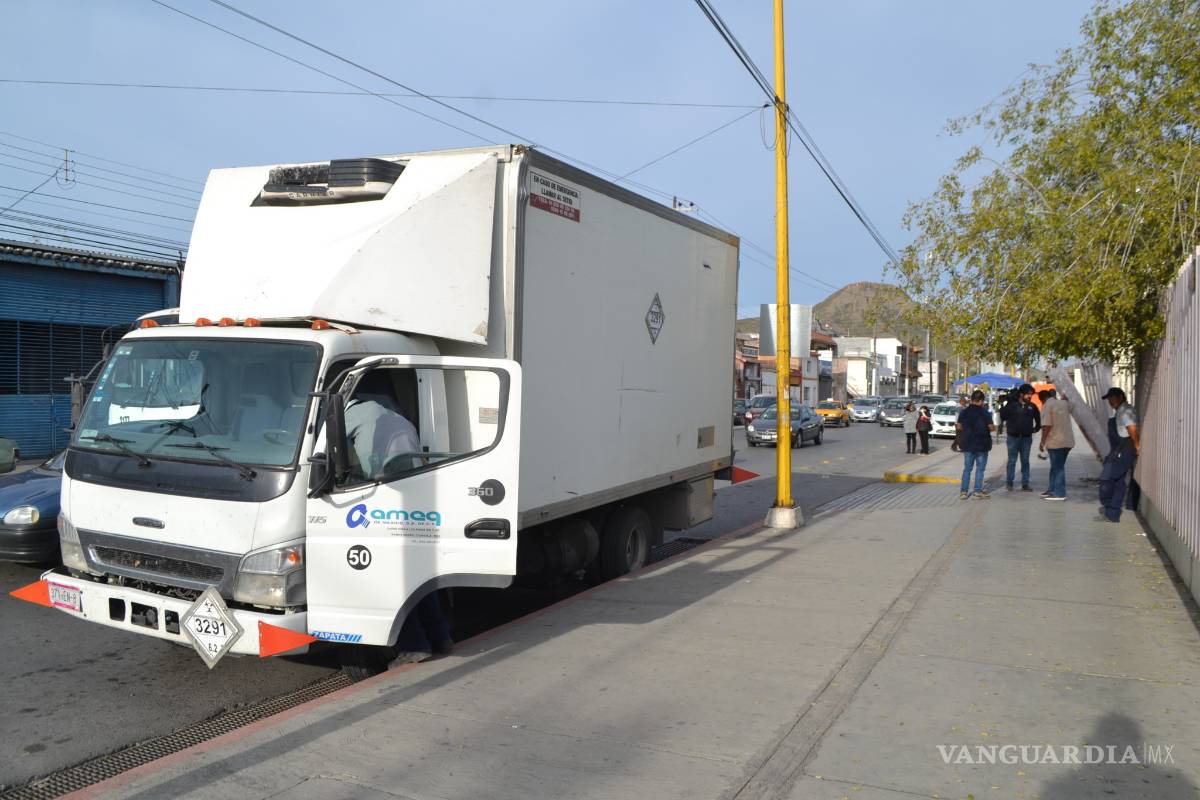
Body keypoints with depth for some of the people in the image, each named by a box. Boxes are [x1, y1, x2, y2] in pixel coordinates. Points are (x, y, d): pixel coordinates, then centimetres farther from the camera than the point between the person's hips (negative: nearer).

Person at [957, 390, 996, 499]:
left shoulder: (963, 412, -1)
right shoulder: (985, 413, -10)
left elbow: (959, 427, 0)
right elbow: (991, 427, -11)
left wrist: (956, 427, 21)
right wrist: (994, 427, 10)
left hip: (968, 444, 3)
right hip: (982, 445, -3)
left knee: (967, 468, 9)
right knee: (980, 468, 7)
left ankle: (963, 491, 6)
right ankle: (978, 490, 9)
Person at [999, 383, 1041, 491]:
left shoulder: (1032, 406, 5)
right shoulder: (1012, 404, -6)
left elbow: (1038, 418, 18)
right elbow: (1003, 414, -11)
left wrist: (1036, 428, 15)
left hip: (1027, 437, 3)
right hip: (1013, 437, -3)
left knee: (1025, 461, 7)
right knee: (1012, 461, 3)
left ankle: (1025, 484, 12)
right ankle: (1009, 482, 12)